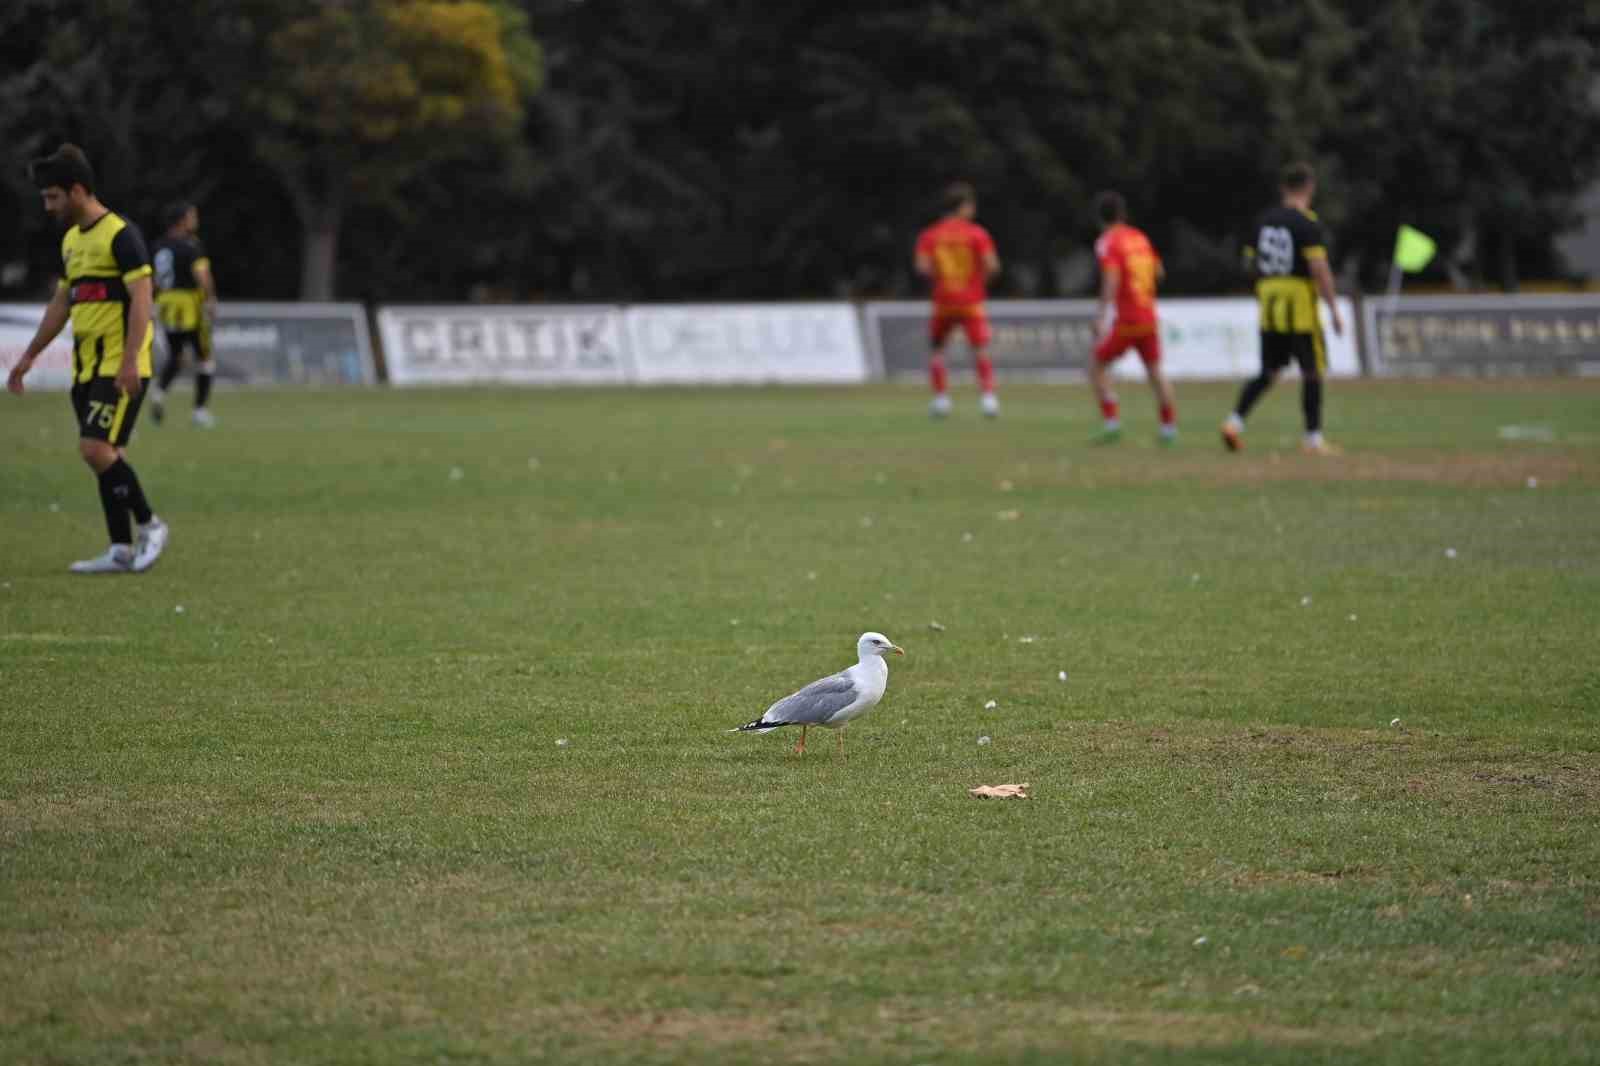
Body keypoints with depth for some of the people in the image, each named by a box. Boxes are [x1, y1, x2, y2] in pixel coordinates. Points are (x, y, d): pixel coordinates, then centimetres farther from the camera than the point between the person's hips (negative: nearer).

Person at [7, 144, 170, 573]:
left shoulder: (120, 235, -12)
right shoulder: (71, 239, 15)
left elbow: (141, 299, -17)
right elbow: (61, 304, 24)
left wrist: (130, 361, -25)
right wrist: (29, 356, 24)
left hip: (119, 369, -8)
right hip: (87, 368, 8)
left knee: (96, 448, -16)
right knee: (107, 455, 7)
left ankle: (149, 525, -1)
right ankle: (121, 551, 9)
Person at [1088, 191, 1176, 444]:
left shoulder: (1108, 243, -9)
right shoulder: (1140, 238, 10)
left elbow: (1111, 280, -22)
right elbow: (1159, 272, 20)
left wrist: (1103, 316, -26)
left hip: (1124, 319, -6)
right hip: (1149, 317, 6)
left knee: (1097, 367, 7)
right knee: (1155, 371, 16)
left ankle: (1111, 422, -4)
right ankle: (1169, 426, 13)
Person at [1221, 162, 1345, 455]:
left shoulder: (1264, 220, 8)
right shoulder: (1308, 224, -11)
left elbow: (1251, 261, 15)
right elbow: (1320, 268, -17)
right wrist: (1334, 309, -13)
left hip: (1269, 303, 6)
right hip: (1301, 307, -6)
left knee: (1269, 373, 15)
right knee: (1312, 373, 3)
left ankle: (1235, 421, 1)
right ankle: (1313, 438, 4)